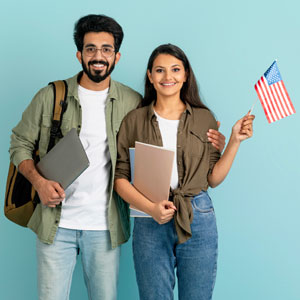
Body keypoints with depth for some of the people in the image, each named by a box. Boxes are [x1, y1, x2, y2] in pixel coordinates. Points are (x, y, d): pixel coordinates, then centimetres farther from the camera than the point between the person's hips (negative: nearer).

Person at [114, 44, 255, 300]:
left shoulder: (204, 118, 6)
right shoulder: (134, 120, 3)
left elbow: (213, 178, 5)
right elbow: (120, 178, -2)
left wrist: (235, 141, -4)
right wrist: (151, 207, -16)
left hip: (199, 221, 1)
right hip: (150, 224, -1)